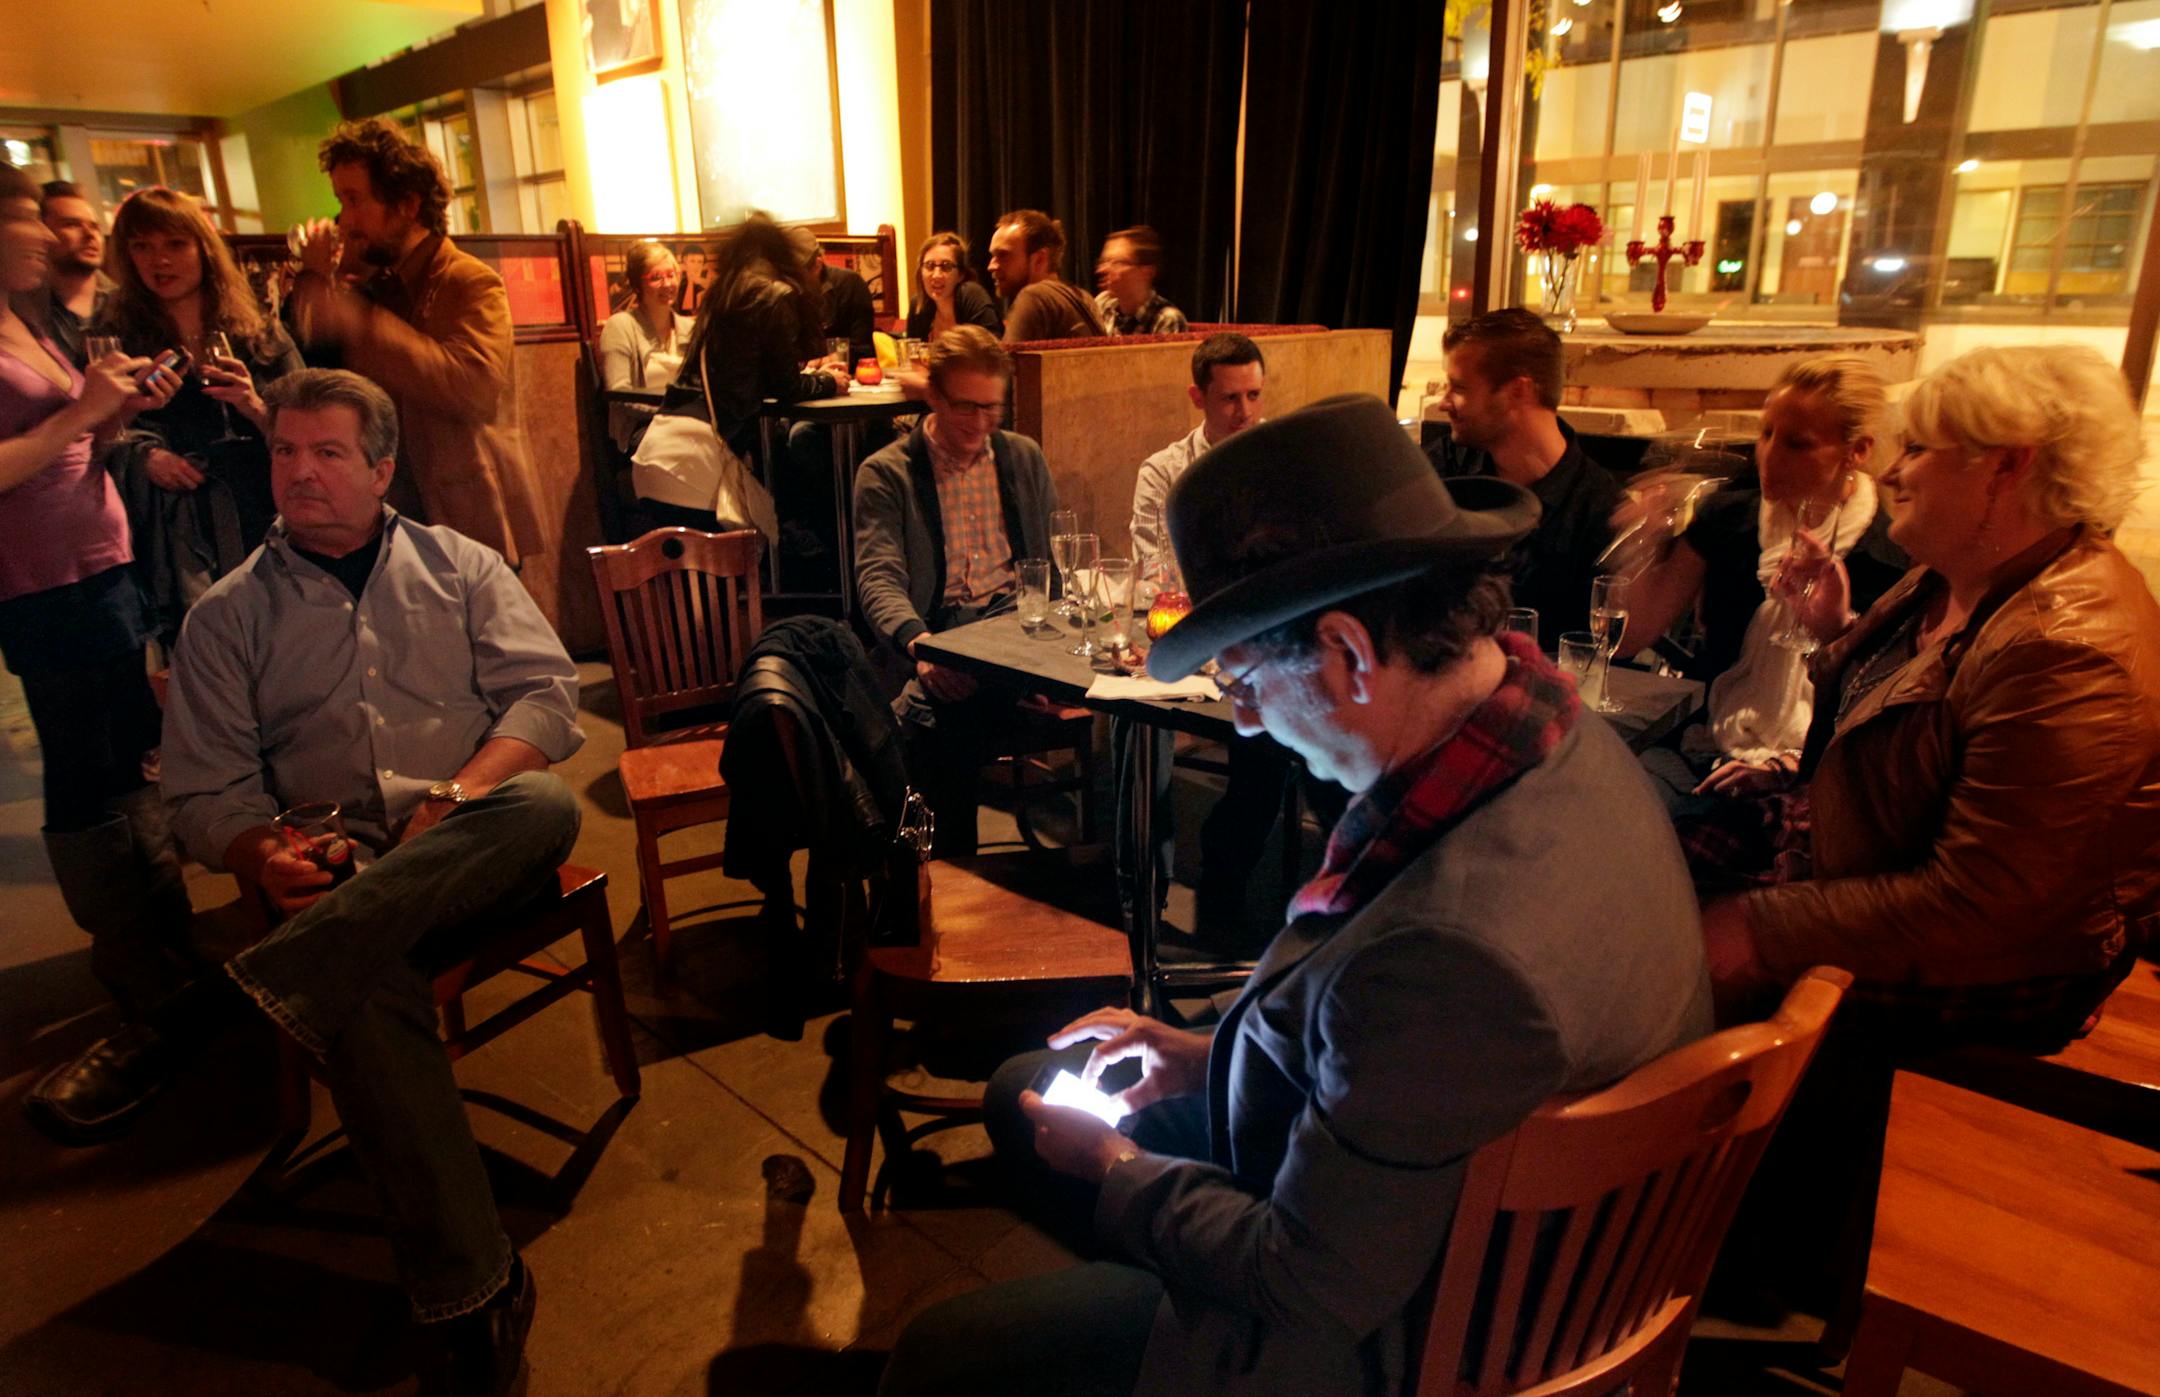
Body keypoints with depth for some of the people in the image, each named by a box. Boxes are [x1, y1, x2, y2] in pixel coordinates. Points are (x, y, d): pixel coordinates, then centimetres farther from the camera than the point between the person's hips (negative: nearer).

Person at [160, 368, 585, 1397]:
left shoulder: (458, 567, 17)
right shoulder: (227, 617, 18)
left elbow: (546, 692, 4)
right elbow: (205, 790, 12)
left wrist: (461, 796, -14)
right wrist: (264, 861, -12)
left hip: (479, 846, 1)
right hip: (337, 869, 0)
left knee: (545, 805, -35)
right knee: (370, 995, -33)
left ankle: (292, 971, -38)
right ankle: (468, 1291, -28)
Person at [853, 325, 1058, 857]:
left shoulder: (1024, 458, 21)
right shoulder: (885, 474, 7)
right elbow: (878, 577, -6)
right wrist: (918, 641, -28)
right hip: (938, 638, -3)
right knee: (942, 714, -38)